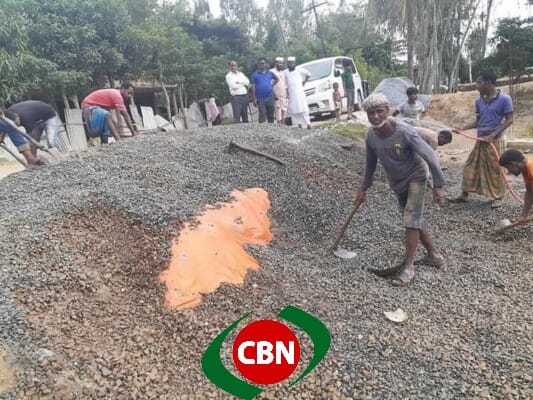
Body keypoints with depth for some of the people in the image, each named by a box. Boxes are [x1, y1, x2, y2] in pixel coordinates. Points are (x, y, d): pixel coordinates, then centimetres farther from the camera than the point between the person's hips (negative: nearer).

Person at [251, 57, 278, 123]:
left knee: (271, 115, 9)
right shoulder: (255, 75, 0)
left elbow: (276, 79, 25)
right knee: (262, 115, -6)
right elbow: (253, 87, -2)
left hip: (270, 97, 3)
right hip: (260, 99, -3)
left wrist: (272, 85, 11)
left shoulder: (270, 73, 6)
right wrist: (254, 99, -7)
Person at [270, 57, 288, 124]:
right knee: (278, 113, -9)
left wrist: (287, 94, 12)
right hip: (277, 96, -7)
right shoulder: (272, 72, -5)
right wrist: (274, 95, -16)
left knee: (284, 111, 6)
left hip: (284, 96, 7)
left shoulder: (282, 72, 18)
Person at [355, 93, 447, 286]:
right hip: (397, 182, 6)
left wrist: (438, 185, -25)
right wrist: (364, 187, 9)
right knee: (416, 219, 16)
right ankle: (434, 255, 34)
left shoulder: (404, 131, -30)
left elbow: (429, 155, -25)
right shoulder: (371, 136, -13)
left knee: (411, 221, -11)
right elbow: (371, 163, 3)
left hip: (415, 177, -6)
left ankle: (408, 266, -1)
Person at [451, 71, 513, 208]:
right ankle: (464, 194, 16)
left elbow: (509, 120, -10)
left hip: (495, 139, -6)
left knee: (495, 168, 2)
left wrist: (492, 135, -18)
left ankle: (497, 197, 15)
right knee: (471, 166, 7)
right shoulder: (479, 101, 8)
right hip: (480, 139, 6)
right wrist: (463, 128, -2)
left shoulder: (504, 99, -9)